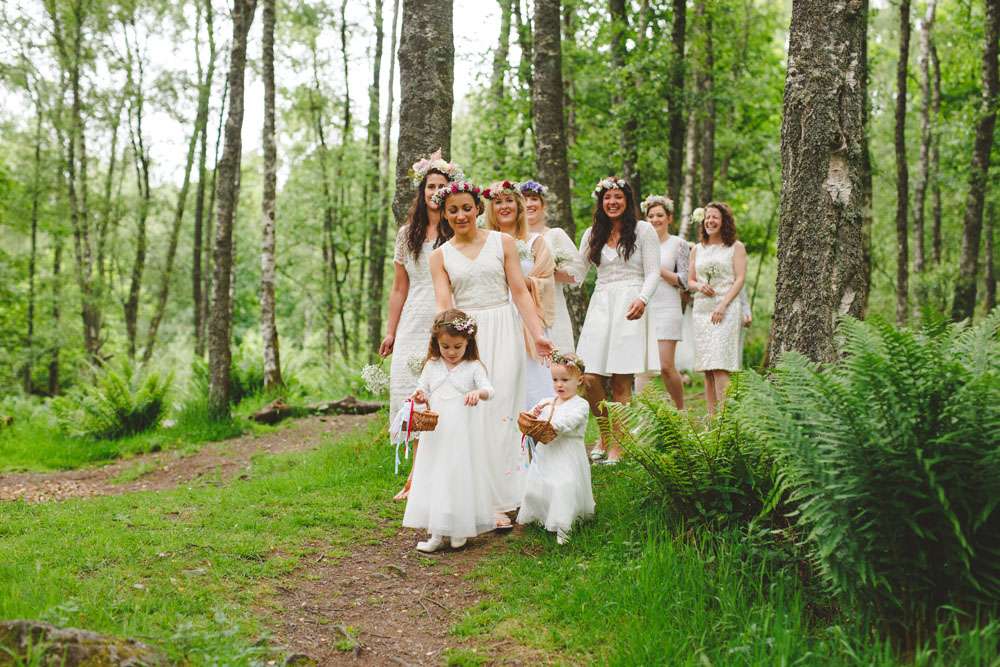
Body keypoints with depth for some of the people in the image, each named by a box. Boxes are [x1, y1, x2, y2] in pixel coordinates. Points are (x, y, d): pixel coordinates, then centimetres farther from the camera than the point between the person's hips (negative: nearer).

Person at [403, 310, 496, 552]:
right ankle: (437, 534, 10)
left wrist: (478, 392, -39)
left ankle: (460, 529, 16)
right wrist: (420, 397, -13)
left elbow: (488, 389, -17)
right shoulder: (432, 366, 7)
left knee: (460, 477, 2)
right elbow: (423, 390, 11)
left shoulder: (473, 367, -4)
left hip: (463, 434, -3)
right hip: (436, 433, 3)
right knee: (434, 478, 4)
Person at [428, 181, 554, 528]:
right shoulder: (440, 256, 9)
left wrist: (538, 334, -8)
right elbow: (444, 305, -1)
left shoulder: (503, 243, 7)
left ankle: (498, 502, -1)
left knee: (499, 411, -6)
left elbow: (520, 292, 2)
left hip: (502, 333, -1)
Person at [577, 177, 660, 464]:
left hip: (629, 306, -4)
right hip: (600, 305, 4)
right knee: (590, 378, -6)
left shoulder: (643, 230, 4)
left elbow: (653, 273, -1)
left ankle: (617, 446, 4)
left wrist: (642, 299, -17)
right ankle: (604, 434, 17)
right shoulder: (593, 234, 16)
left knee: (621, 381, -6)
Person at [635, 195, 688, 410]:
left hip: (667, 310, -3)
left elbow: (683, 281, -2)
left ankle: (681, 410, 14)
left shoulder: (678, 244, 4)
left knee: (666, 366, -7)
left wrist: (659, 270, -10)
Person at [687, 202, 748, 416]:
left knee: (720, 366, -15)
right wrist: (699, 286, -6)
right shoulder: (697, 250, 18)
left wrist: (722, 305, -13)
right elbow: (689, 280, 18)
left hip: (726, 309, -5)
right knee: (706, 369, 2)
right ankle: (711, 417, 4)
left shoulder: (735, 247, 5)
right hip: (701, 309, 5)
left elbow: (740, 279, -3)